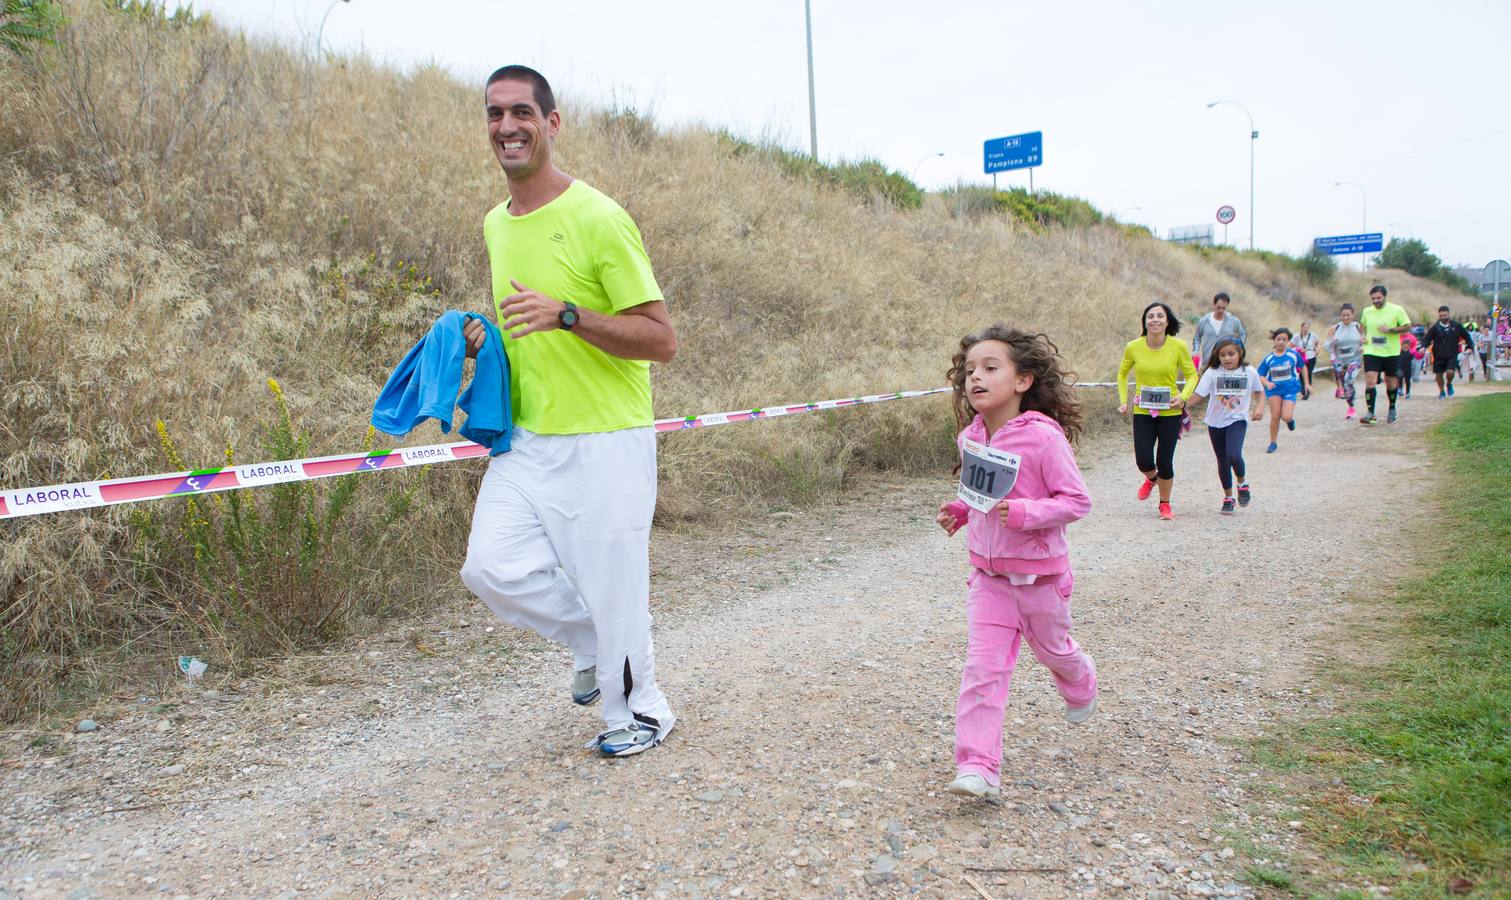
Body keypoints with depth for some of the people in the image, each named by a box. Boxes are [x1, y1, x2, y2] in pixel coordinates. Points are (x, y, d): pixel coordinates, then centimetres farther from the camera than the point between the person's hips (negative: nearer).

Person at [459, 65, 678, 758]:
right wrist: (486, 337, 4)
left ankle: (641, 712, 27)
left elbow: (661, 339, -16)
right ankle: (594, 645, 24)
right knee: (490, 566, -2)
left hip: (605, 442, -7)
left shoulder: (599, 218, -13)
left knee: (611, 588, 1)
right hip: (526, 440, 7)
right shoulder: (496, 225, 11)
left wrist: (566, 315, -28)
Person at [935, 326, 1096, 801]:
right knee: (982, 665, -5)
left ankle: (1081, 687, 58)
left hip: (1039, 572, -4)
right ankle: (977, 766, -4)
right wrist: (960, 511, -2)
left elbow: (1077, 500, -19)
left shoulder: (1044, 437, -23)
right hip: (988, 573, 4)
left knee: (1052, 648, 22)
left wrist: (1026, 513, -32)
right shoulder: (970, 437, -2)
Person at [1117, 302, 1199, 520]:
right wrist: (1123, 401, 3)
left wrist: (1183, 397, -16)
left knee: (1164, 462, 2)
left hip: (1170, 412, -1)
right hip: (1142, 412, 1)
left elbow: (1192, 375, 2)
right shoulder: (1133, 347, -6)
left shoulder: (1178, 346, -10)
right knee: (1143, 461, -7)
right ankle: (1151, 478, 32)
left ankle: (1165, 504, 26)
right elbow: (1122, 374, 12)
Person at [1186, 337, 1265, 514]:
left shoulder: (1249, 372, -3)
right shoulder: (1212, 372, -6)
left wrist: (1259, 407, -2)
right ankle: (1228, 497, 27)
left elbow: (1259, 391, 14)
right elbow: (1199, 394, -11)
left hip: (1237, 420, -2)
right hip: (1215, 421, 2)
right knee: (1222, 461, 11)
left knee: (1234, 455, -23)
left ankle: (1242, 482, 9)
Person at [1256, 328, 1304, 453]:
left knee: (1286, 417, -14)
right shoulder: (1269, 358, -5)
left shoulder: (1293, 354, -6)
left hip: (1289, 389, -1)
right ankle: (1273, 443, 9)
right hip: (1274, 389, 1)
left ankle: (1291, 418, 25)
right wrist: (1267, 384, -22)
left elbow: (1303, 367, 10)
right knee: (1275, 416, -6)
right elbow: (1260, 375, -2)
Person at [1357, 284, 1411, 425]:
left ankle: (1392, 409, 33)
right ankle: (1370, 413, -13)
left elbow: (1408, 326, -4)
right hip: (1371, 352, 1)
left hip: (1391, 352, -1)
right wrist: (1364, 336, 6)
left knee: (1391, 383, 10)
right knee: (1370, 381, -13)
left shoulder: (1396, 310, -5)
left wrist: (1390, 330, -17)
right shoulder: (1367, 311, 5)